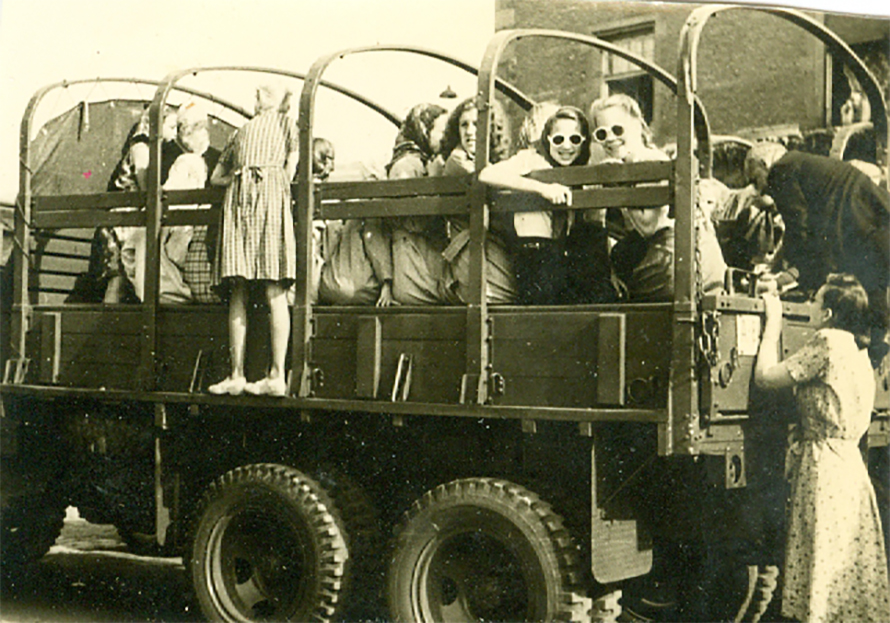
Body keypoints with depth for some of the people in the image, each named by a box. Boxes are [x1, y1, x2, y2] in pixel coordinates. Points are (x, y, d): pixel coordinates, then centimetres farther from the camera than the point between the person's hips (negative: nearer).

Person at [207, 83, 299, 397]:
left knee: (274, 291, -10)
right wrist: (238, 180, 15)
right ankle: (236, 375, -7)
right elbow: (217, 177, 25)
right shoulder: (242, 131, 31)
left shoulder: (287, 123, 23)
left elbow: (290, 169, 13)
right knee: (237, 293, -4)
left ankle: (277, 376, -14)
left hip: (270, 195, -4)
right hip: (237, 200, 4)